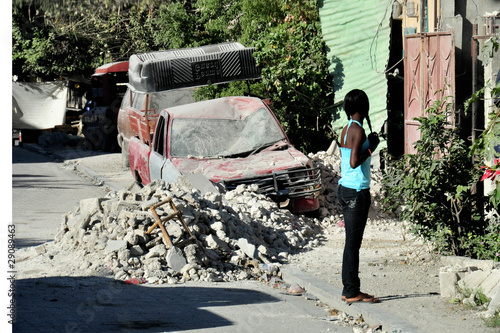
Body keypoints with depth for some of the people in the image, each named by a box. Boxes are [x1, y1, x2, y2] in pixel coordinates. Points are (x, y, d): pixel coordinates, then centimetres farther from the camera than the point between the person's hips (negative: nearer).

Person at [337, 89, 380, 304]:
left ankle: (349, 290, 15)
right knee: (353, 243, -6)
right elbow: (354, 162, -22)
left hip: (345, 188, 9)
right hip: (357, 191, -9)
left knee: (351, 242, 12)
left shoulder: (346, 129, 13)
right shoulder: (358, 130, -14)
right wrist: (372, 147, -12)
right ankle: (352, 292, -4)